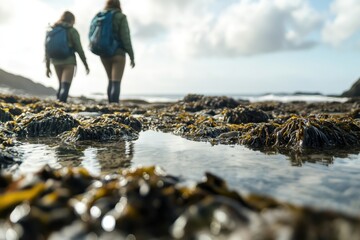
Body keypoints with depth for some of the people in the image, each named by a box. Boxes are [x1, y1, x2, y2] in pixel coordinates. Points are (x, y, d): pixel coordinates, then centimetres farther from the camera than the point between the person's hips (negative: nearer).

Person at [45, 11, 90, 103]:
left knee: (61, 86, 20)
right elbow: (79, 49, -5)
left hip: (56, 62, 5)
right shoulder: (72, 31, -2)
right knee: (65, 87, -9)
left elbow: (47, 49, 10)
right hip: (69, 61, -5)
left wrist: (47, 67, 15)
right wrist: (86, 65, 3)